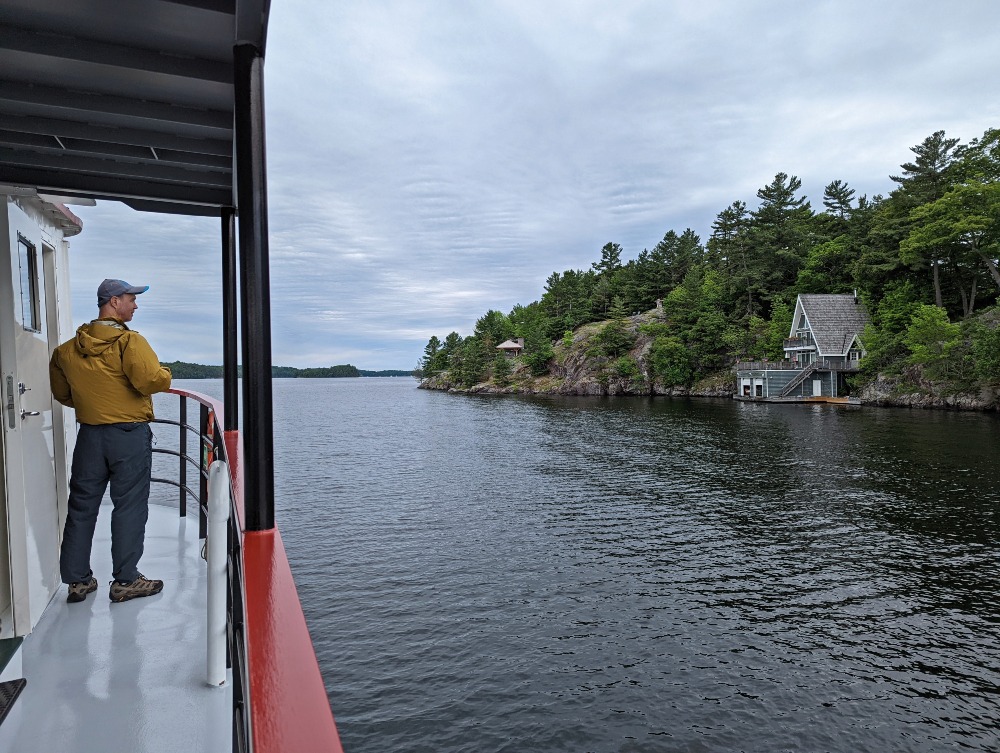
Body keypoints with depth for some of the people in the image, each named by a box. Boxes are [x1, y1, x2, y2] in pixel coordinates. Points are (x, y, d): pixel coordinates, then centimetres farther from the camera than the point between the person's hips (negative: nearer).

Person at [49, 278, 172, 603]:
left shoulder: (68, 348, 8)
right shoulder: (130, 342, -15)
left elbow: (61, 391, 16)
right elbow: (152, 380, -26)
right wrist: (165, 375, -5)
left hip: (89, 434, 6)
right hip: (130, 434, -6)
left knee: (82, 506, 14)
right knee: (129, 506, 2)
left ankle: (77, 579, 23)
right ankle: (125, 581, 10)